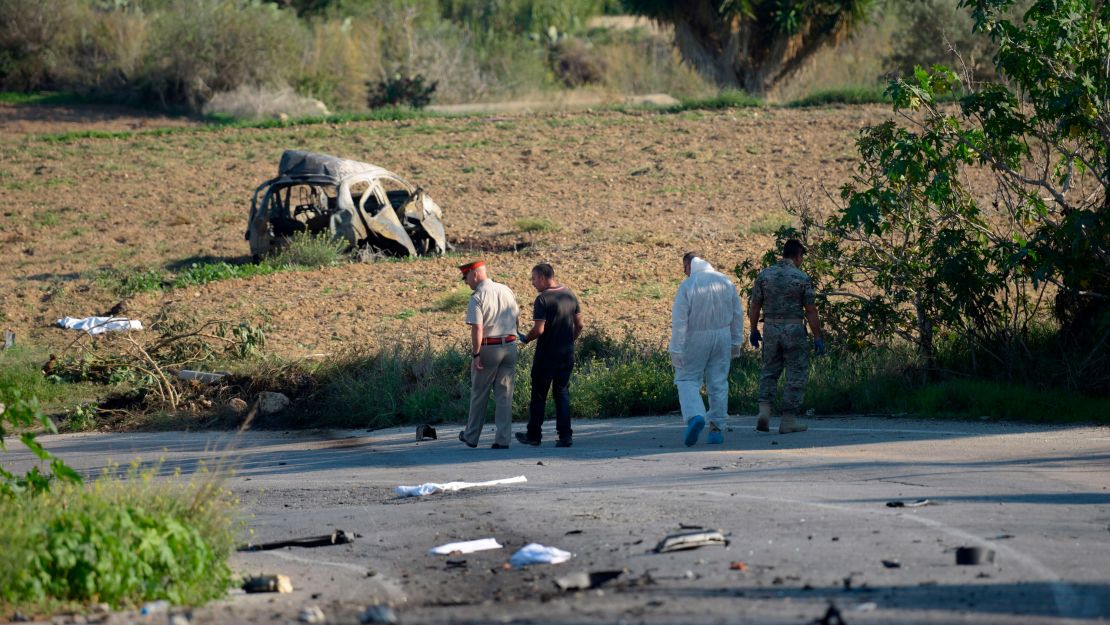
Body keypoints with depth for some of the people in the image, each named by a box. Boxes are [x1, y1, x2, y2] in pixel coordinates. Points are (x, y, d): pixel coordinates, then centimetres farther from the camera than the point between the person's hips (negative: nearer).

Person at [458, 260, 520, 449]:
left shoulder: (477, 298, -13)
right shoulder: (506, 291, 6)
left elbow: (477, 329, -20)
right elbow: (516, 317, 14)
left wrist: (475, 355, -16)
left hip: (487, 348, -5)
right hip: (510, 346, 5)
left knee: (479, 394, 9)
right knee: (505, 394, 7)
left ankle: (471, 437, 21)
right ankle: (502, 439, 3)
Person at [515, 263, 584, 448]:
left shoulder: (543, 299, -16)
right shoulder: (569, 295, 5)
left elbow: (539, 330, -21)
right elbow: (580, 325, 8)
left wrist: (526, 339, -2)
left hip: (546, 356, -6)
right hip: (567, 355, 6)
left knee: (539, 395, 7)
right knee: (562, 393, 10)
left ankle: (533, 435, 16)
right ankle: (565, 435, 2)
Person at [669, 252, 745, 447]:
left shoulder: (687, 286, -11)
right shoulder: (726, 282, 4)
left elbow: (679, 320, -13)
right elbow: (737, 315, 8)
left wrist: (676, 350, -9)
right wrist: (736, 343, 16)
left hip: (695, 339, -4)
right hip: (722, 337, 4)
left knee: (687, 380, 5)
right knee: (718, 383, 10)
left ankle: (695, 416, -20)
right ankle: (717, 428, 9)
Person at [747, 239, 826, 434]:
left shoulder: (764, 275, 2)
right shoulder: (802, 278, -8)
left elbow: (754, 306, 4)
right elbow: (811, 310, -8)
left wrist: (754, 330, 15)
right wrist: (818, 337, -3)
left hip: (770, 330, 3)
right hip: (794, 330, -3)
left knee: (770, 372, 16)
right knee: (796, 375, 5)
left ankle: (764, 412, -1)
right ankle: (788, 421, 3)